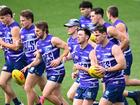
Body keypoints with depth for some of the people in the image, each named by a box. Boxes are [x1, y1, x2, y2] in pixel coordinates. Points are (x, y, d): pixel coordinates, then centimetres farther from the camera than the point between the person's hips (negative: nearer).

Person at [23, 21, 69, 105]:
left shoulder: (53, 40, -14)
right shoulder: (38, 43, 8)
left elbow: (67, 48, -13)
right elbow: (38, 59, 14)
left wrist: (59, 59, -23)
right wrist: (30, 65, -2)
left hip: (57, 72, -8)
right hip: (49, 72, 8)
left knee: (45, 95, -14)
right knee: (57, 97, 11)